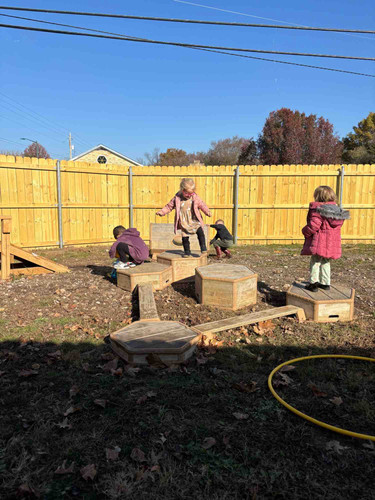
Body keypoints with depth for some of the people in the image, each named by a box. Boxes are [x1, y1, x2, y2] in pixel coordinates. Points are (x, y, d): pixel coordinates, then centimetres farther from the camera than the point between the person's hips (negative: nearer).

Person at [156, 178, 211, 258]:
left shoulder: (195, 197, -3)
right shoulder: (177, 198, -4)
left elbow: (202, 205, -1)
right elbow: (169, 206, 4)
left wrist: (207, 212, -16)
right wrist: (162, 212, -2)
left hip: (194, 221, 0)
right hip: (184, 223, 0)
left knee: (200, 232, -18)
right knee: (185, 238, 5)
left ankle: (203, 249, -6)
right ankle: (187, 252, 21)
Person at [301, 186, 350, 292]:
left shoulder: (317, 209, -15)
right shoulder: (337, 210, 9)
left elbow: (313, 225, -22)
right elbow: (338, 225, 14)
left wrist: (305, 231, -5)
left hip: (319, 243, -7)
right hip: (333, 242, 7)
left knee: (315, 262, 2)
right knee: (326, 262, 19)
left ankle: (313, 283, 2)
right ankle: (326, 283, 25)